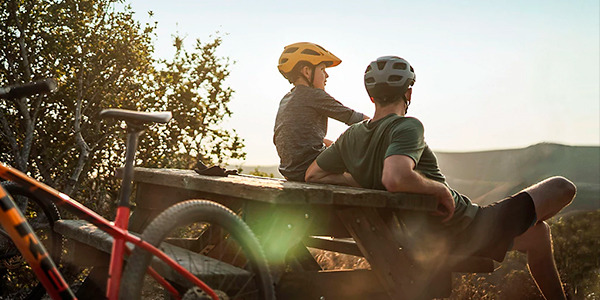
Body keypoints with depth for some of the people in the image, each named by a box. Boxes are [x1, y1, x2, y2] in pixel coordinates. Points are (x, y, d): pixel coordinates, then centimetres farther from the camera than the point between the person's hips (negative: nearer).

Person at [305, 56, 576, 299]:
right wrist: (441, 189, -24)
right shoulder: (407, 127, -24)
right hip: (467, 232, -8)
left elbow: (313, 175, 10)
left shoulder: (351, 136, 0)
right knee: (562, 188, 11)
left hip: (425, 243, 8)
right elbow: (396, 179, -43)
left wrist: (366, 182, 4)